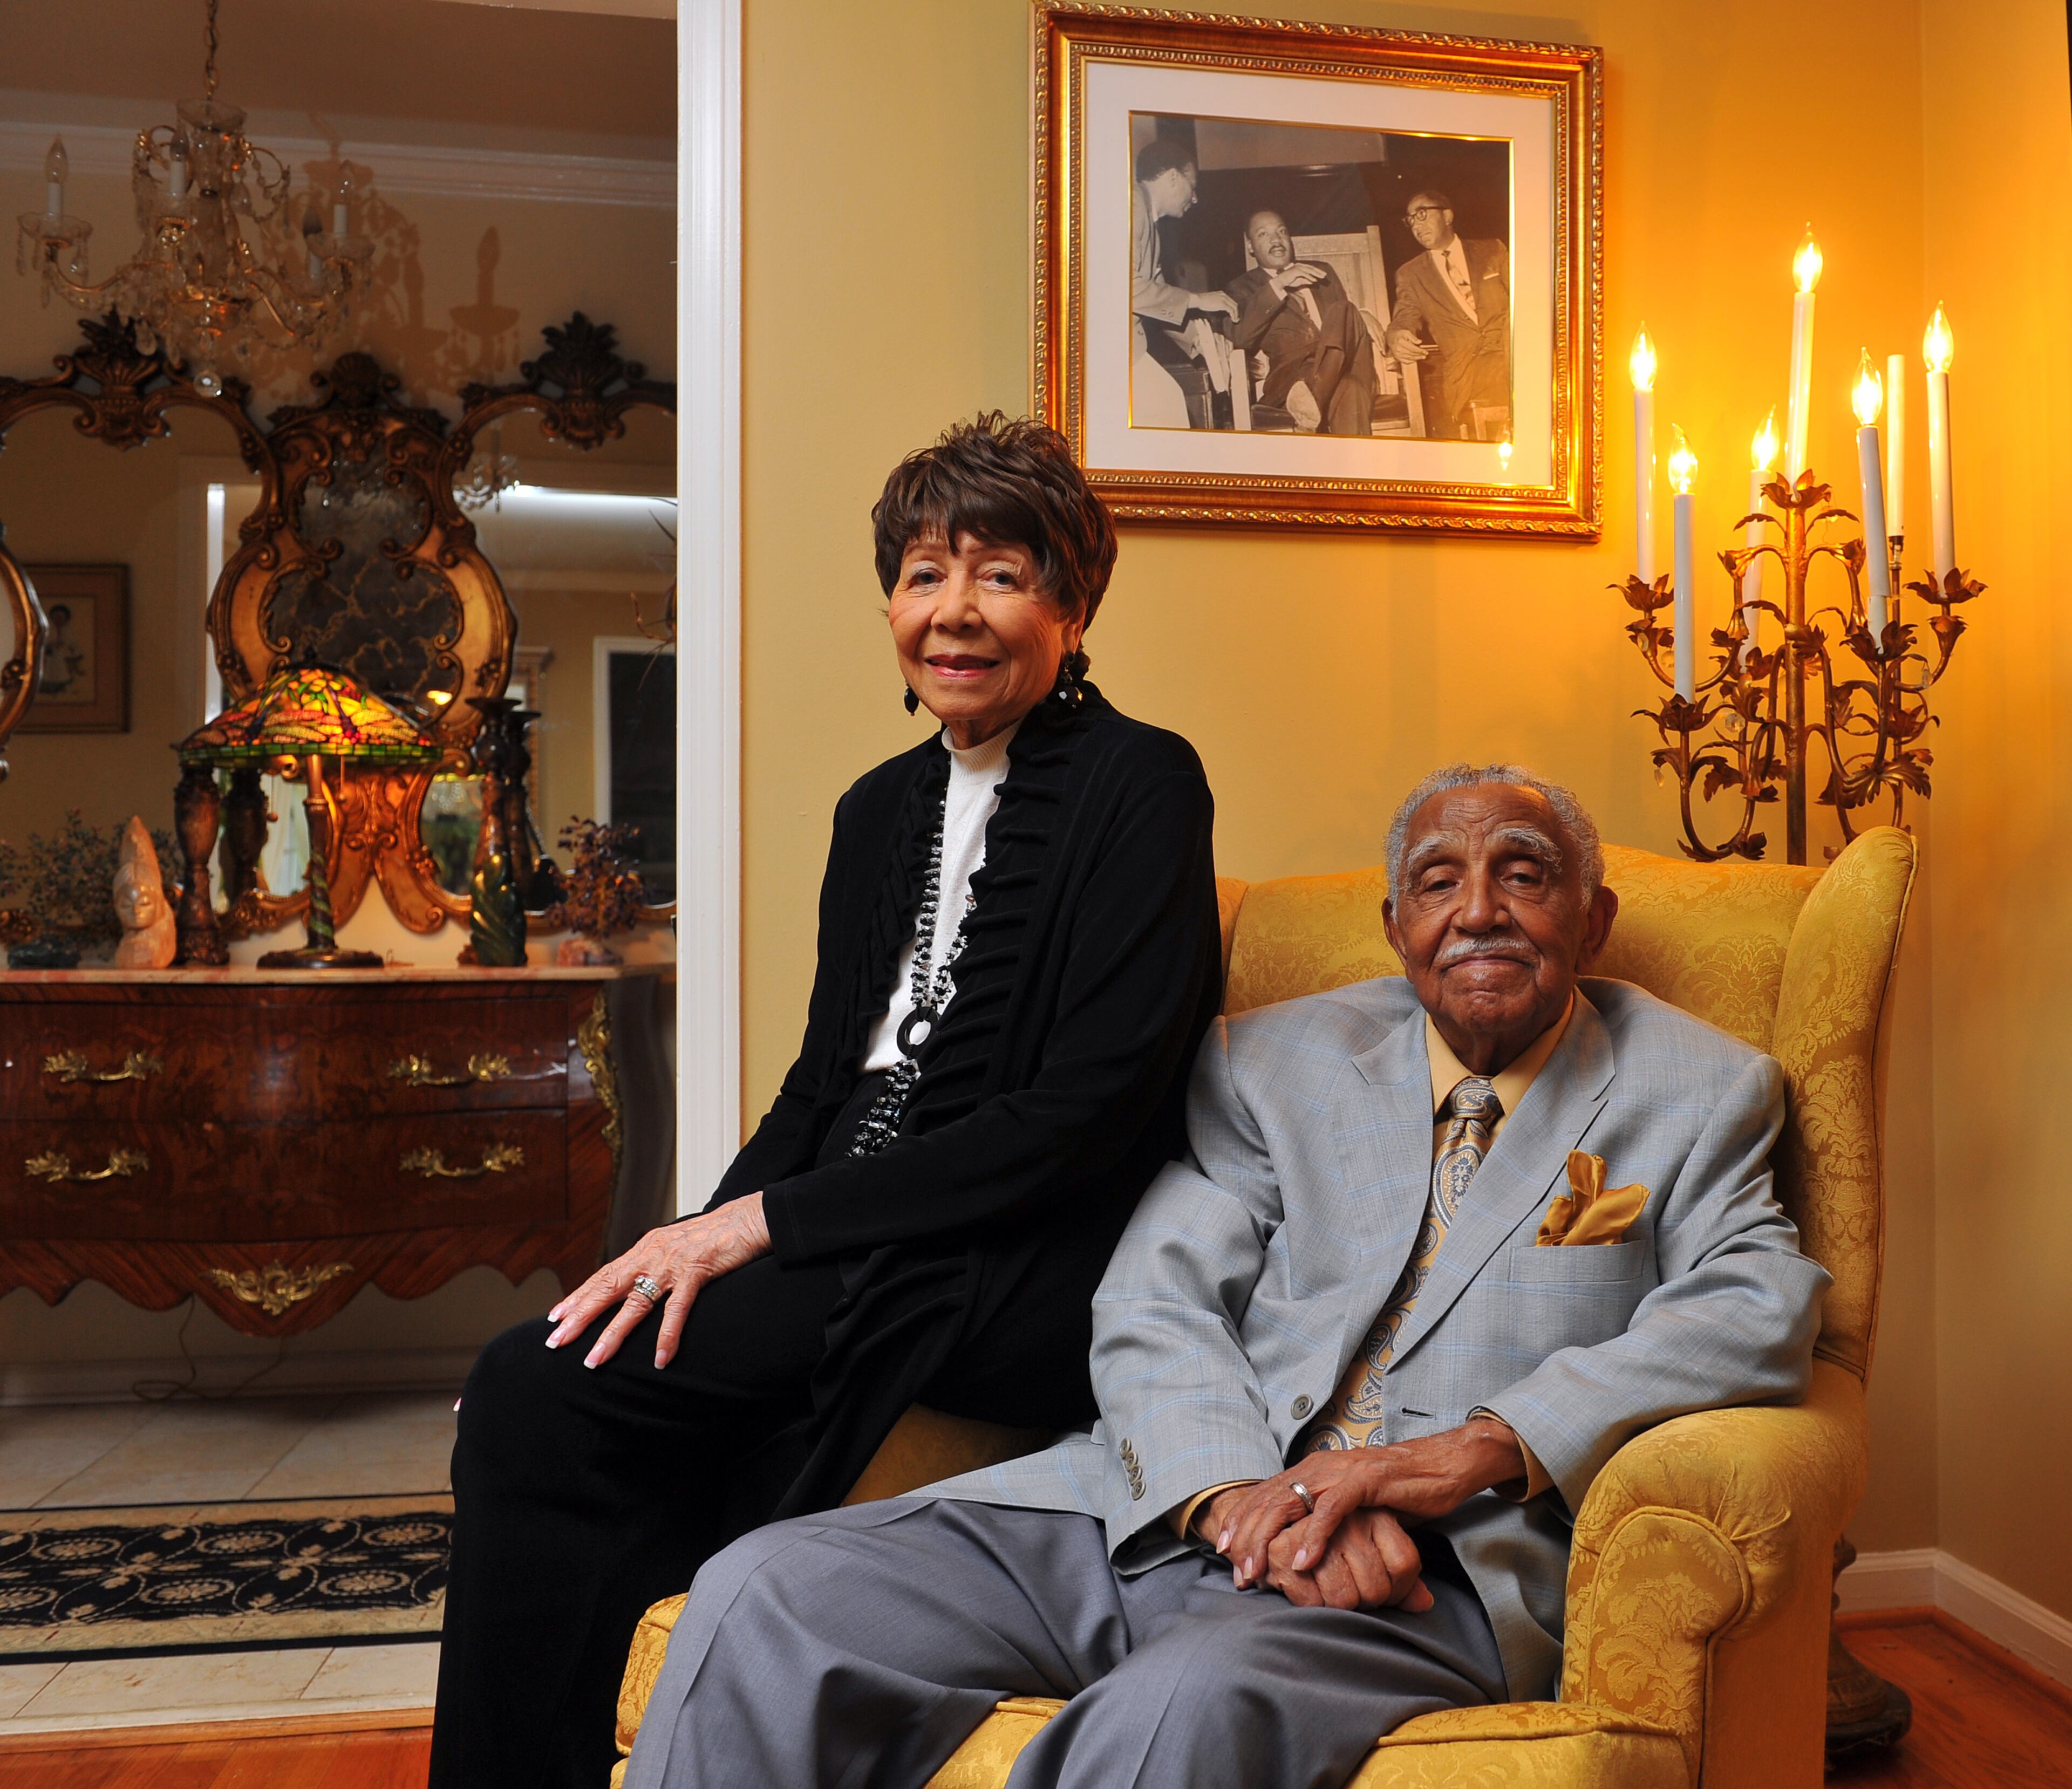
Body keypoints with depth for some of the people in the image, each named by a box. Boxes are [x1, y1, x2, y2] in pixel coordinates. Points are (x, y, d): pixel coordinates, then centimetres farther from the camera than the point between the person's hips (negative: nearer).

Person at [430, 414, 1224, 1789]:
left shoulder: (1142, 785, -7)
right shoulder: (882, 807, 16)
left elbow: (1090, 1109, -15)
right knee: (535, 1392, -15)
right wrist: (706, 1236, -3)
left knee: (541, 1390, -18)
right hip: (863, 1253, 7)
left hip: (1026, 1274, -6)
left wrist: (768, 1222, -15)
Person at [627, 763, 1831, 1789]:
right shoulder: (1273, 1063, 15)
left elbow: (1762, 1309, -5)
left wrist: (1483, 1449, -18)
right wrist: (1236, 1496, -16)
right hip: (1169, 1500, 3)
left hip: (1434, 1568, -2)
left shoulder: (1697, 1096, 12)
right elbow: (1154, 1307, 5)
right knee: (762, 1597, -14)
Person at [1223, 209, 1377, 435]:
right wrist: (1277, 285, -9)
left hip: (1337, 362, 4)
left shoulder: (1320, 272, 32)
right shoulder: (1242, 288, 16)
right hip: (1291, 374, -4)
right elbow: (1241, 338, -3)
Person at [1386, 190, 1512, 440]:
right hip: (1458, 376, -1)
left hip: (1505, 363, 1)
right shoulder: (1410, 274, 22)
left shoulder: (1493, 253, 21)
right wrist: (1396, 337, -19)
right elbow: (1406, 316, 7)